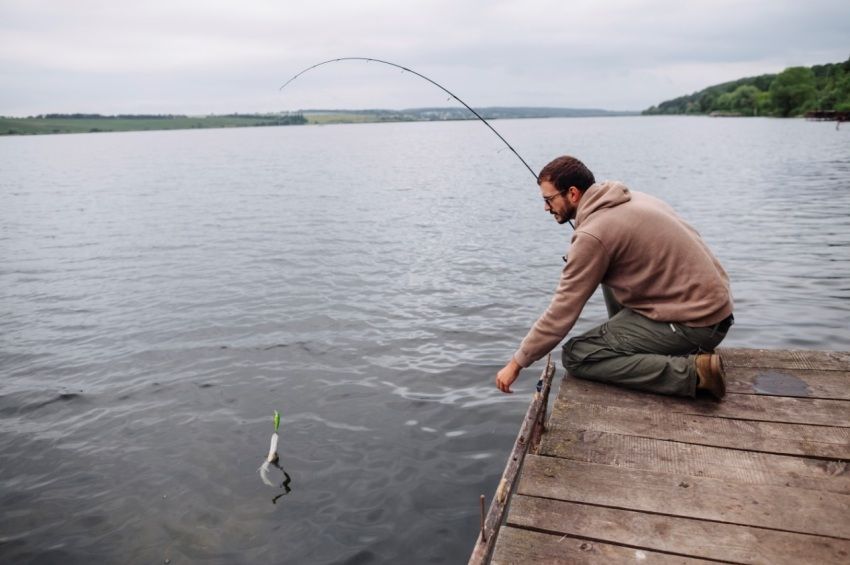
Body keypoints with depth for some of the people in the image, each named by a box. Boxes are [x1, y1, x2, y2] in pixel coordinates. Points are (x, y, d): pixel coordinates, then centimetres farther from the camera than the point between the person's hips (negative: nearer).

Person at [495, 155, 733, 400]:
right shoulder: (631, 199, 8)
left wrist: (517, 363, -5)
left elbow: (561, 313, -14)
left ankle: (690, 372, -12)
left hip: (694, 322, -9)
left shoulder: (594, 233, -17)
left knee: (576, 356, -7)